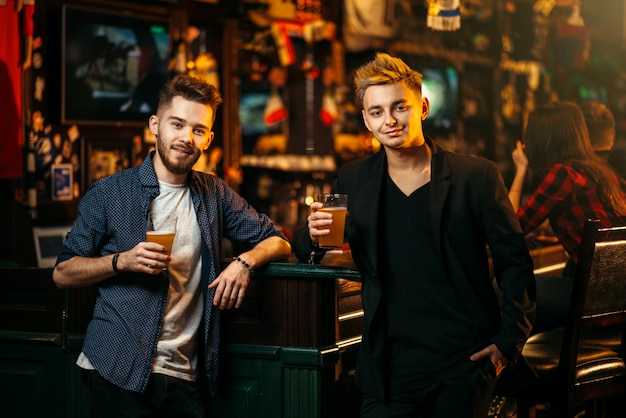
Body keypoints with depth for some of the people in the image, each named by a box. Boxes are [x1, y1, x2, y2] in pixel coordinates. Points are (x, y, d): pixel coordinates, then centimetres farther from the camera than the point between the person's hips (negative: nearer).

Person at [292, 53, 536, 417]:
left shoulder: (477, 176, -1)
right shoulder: (353, 180, 8)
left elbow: (516, 266, 1)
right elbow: (303, 250, 13)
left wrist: (508, 343, -8)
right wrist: (314, 237, -9)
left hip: (464, 363, -2)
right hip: (390, 365, 2)